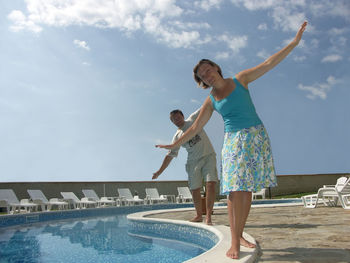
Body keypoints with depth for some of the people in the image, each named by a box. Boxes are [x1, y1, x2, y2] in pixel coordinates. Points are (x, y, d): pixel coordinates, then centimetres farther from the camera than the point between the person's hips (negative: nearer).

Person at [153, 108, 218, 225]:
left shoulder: (193, 119, 6)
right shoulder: (177, 137, 8)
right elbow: (170, 155, 8)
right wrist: (160, 171, 5)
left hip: (208, 156, -2)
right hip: (193, 162, 2)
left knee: (210, 184, -16)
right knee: (195, 189, 2)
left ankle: (208, 216, -14)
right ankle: (199, 215, 21)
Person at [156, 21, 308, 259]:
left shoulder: (240, 79, 6)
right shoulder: (211, 101, 7)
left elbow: (269, 63, 3)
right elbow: (195, 127, 10)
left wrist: (294, 42, -2)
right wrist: (175, 144, 8)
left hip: (257, 136, 1)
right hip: (234, 141, 0)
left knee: (248, 189, 1)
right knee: (236, 190, -12)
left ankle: (239, 235, 12)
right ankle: (235, 242, -6)